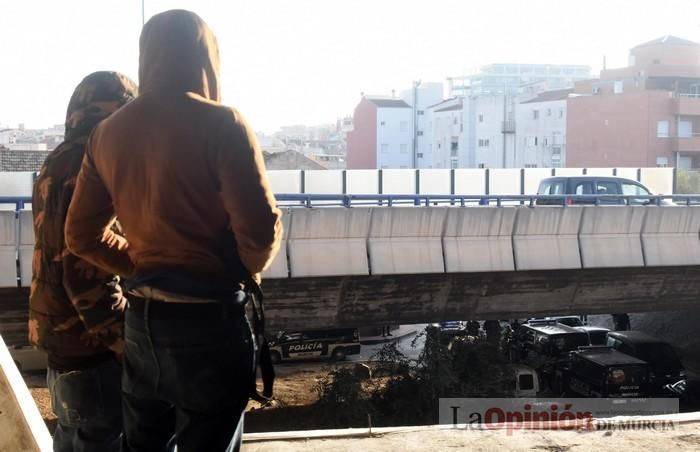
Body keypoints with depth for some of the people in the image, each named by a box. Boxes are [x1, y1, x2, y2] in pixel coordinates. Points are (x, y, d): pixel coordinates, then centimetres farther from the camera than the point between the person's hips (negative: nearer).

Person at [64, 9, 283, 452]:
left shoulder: (108, 132, 6)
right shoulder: (221, 124, -13)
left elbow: (82, 235, 11)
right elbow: (260, 228, -18)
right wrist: (249, 267, 2)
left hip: (142, 317, 6)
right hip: (208, 317, -6)